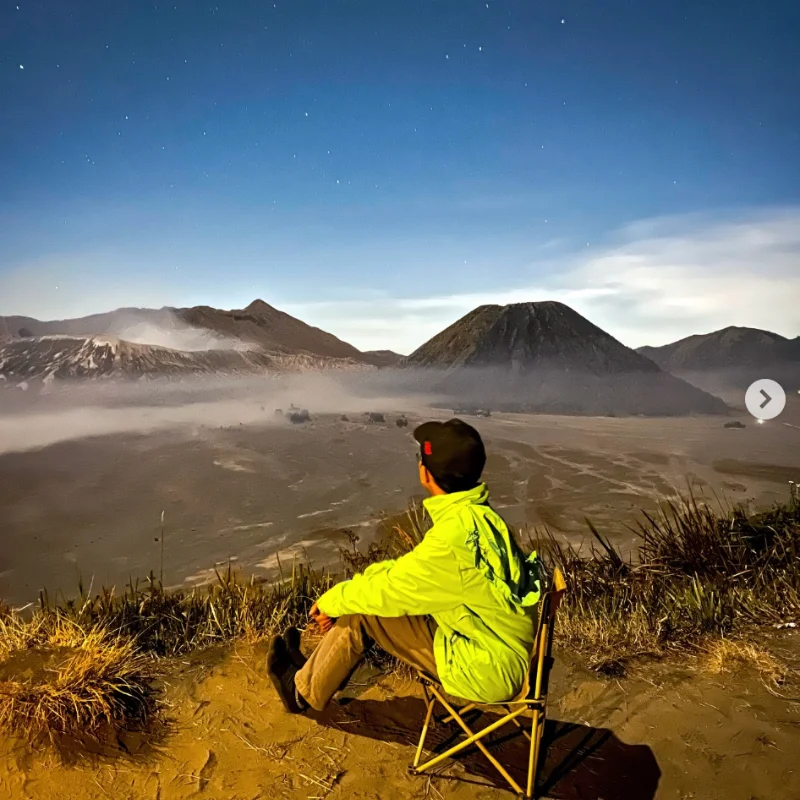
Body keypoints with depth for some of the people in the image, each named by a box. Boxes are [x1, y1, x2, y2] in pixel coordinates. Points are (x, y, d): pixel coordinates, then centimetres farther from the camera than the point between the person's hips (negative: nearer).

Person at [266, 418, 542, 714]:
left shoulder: (454, 535, -30)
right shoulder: (475, 516, -1)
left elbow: (388, 588, -18)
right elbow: (406, 570, 9)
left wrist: (331, 601, 0)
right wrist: (341, 601, 7)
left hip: (488, 670, -8)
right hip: (501, 649, 8)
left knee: (361, 611, -6)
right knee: (358, 600, 9)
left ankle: (305, 692, 19)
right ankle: (314, 673, 30)